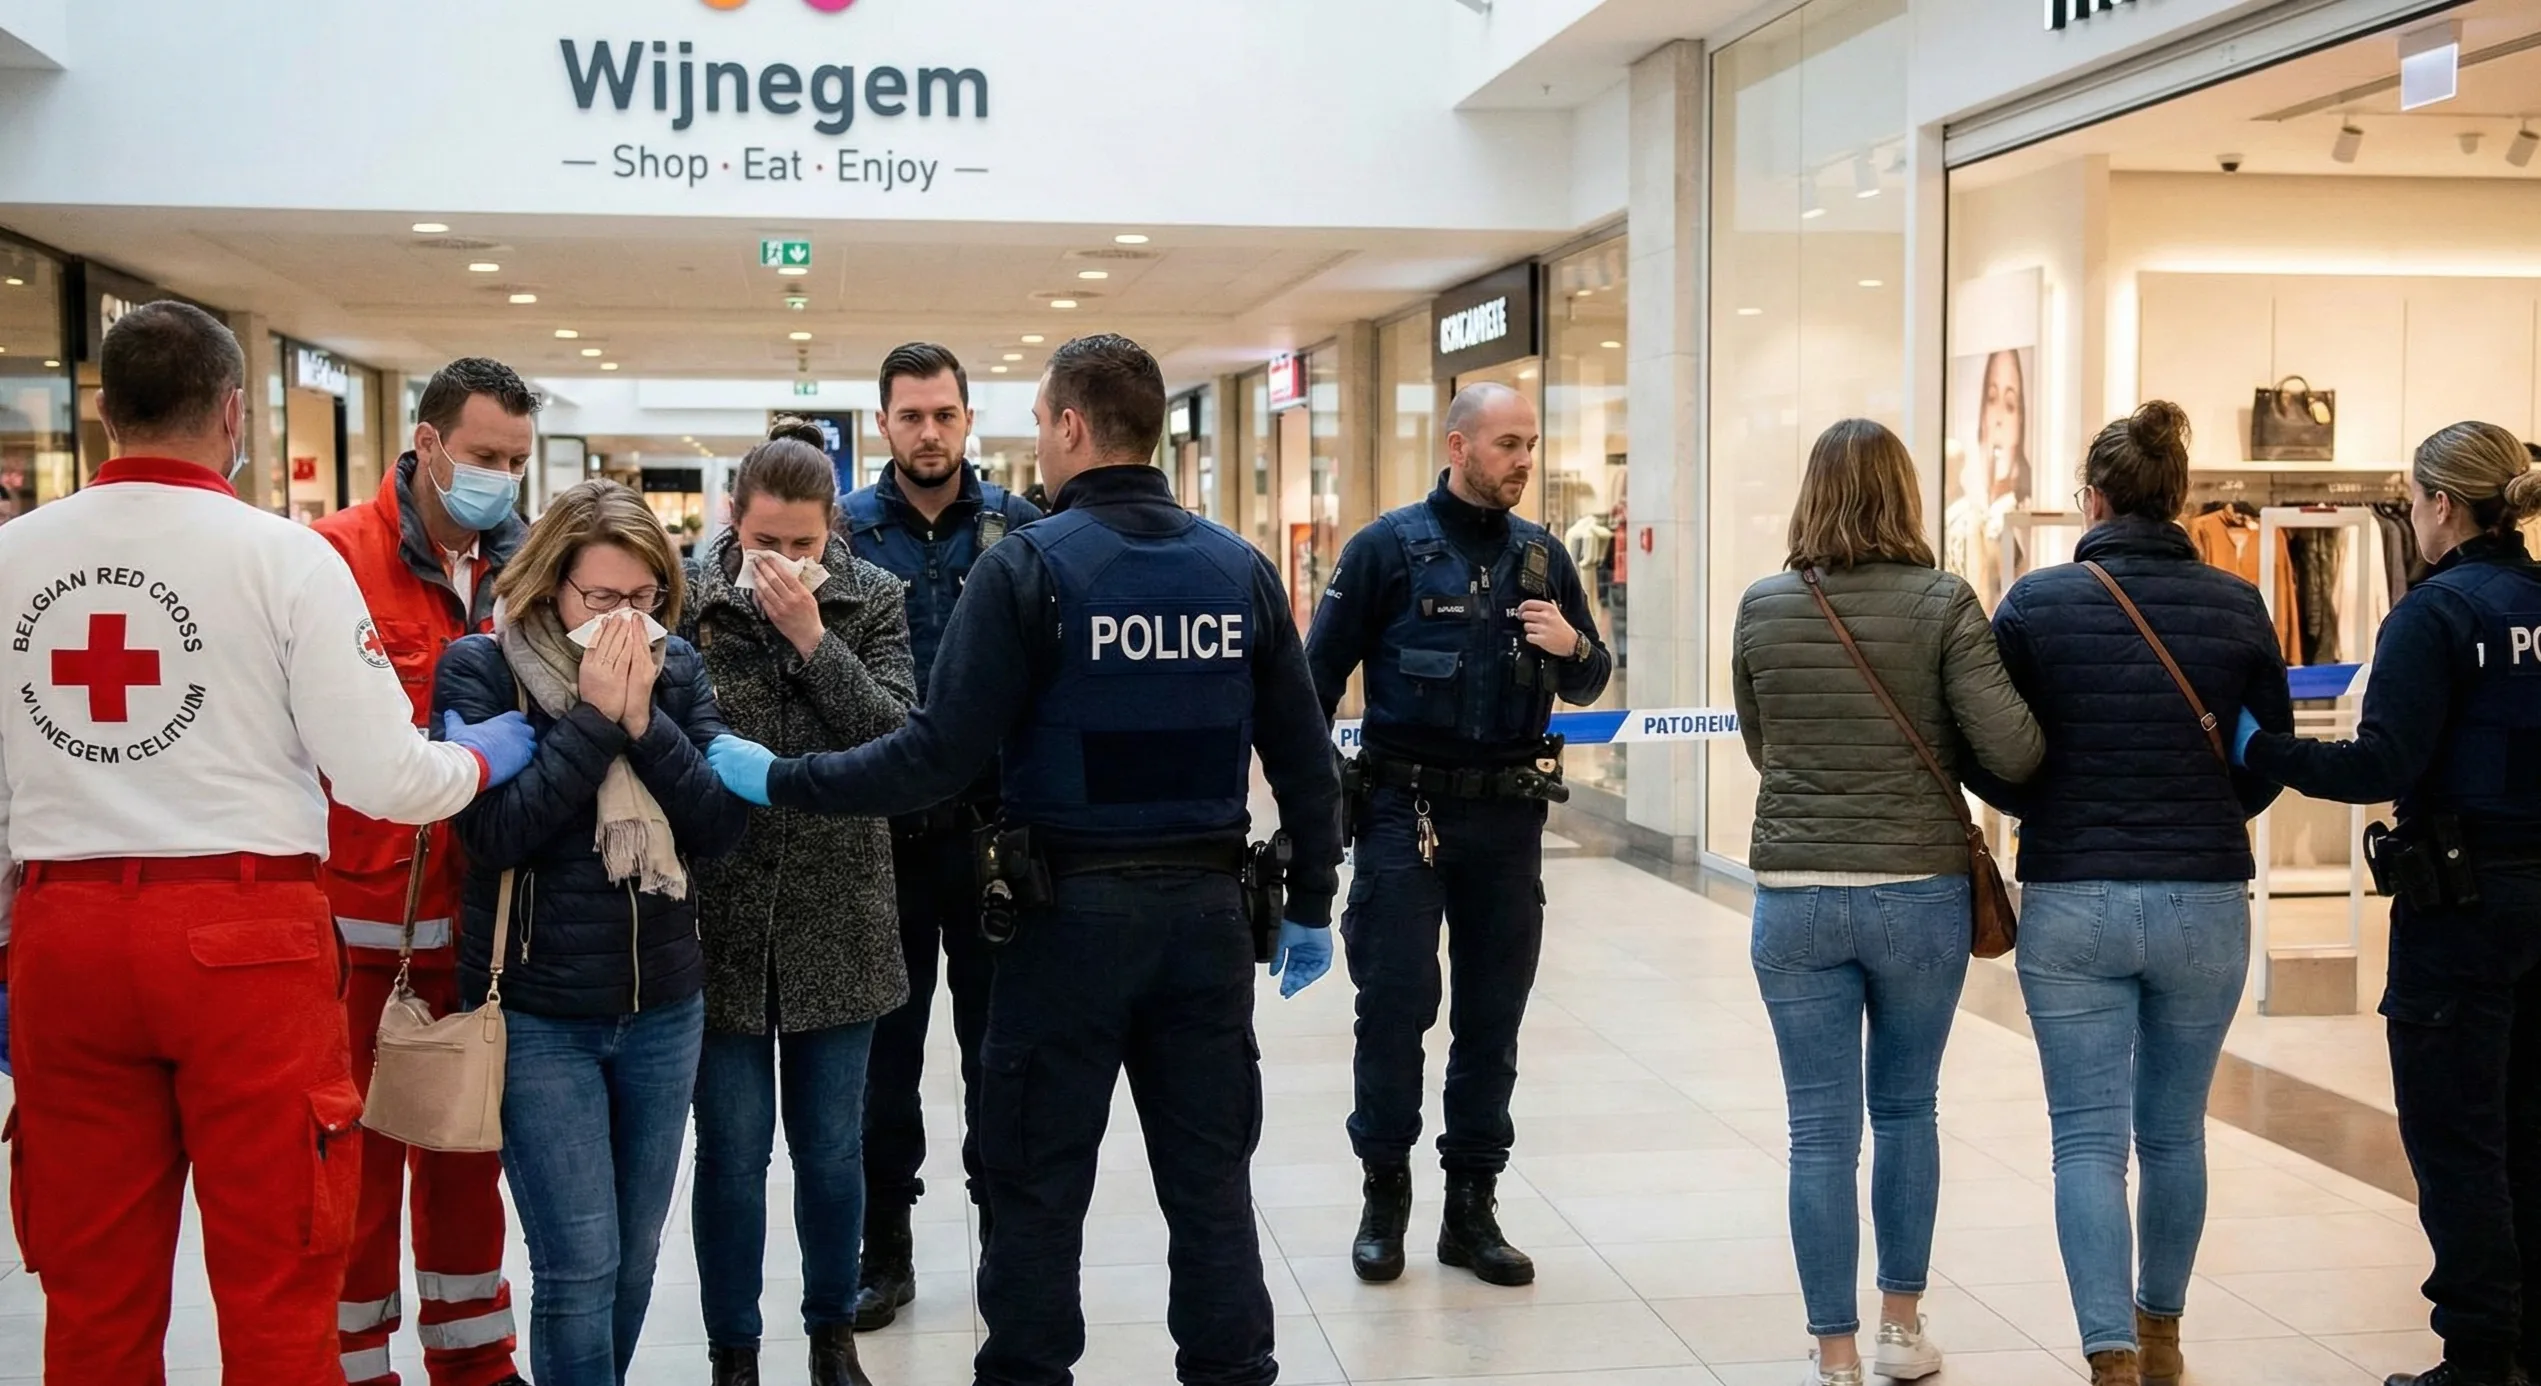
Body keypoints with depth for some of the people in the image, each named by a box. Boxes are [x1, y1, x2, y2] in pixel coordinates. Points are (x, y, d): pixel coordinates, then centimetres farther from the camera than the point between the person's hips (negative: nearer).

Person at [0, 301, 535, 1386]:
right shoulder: (284, 554, -7)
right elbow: (381, 777, -9)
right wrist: (485, 757, 12)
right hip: (243, 933, -4)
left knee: (93, 1294, 14)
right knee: (274, 1293, 6)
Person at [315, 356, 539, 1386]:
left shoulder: (514, 571, 10)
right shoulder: (336, 556, -10)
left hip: (475, 918, 6)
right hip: (360, 917, -6)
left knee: (467, 1149, 17)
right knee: (355, 1159, 5)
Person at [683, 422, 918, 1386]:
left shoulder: (871, 601, -1)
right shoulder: (684, 599, -5)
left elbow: (903, 740, -12)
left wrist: (812, 637, -18)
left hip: (836, 918, 1)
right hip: (720, 917, -1)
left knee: (832, 1147, 12)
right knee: (731, 1151, 7)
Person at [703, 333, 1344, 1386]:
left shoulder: (1027, 567, -11)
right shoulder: (1243, 570, 2)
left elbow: (939, 757, -15)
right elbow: (1304, 759, 3)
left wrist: (781, 781, -4)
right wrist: (1310, 903, 15)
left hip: (1074, 909, -4)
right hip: (1207, 906, 4)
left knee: (1040, 1183, 10)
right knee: (1209, 1179, 12)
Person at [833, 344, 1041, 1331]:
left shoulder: (1019, 529, 1)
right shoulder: (844, 531, 1)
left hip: (994, 827, 0)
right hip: (882, 829, 0)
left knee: (996, 1036, 11)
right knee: (885, 1044, 9)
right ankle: (884, 1245, 22)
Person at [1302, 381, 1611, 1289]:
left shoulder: (1543, 555, 9)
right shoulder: (1389, 547, -3)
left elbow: (1587, 685, 16)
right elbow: (1321, 674, -3)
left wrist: (1574, 648, -7)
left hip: (1509, 813, 4)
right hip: (1406, 805, -4)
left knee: (1494, 1014, 8)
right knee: (1393, 1005, -1)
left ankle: (1472, 1205, 19)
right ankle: (1385, 1194, 15)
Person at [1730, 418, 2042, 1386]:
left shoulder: (1762, 608, 0)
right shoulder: (1942, 602, -7)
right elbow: (2012, 751, -10)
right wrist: (1933, 748, 9)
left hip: (1795, 896, 1)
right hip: (1918, 893, 0)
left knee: (1820, 1128, 5)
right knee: (1906, 1108, 18)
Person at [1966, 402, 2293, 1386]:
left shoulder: (2037, 602, -6)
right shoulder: (2236, 606, -2)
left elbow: (1987, 759, -2)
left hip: (2071, 904, -2)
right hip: (2206, 905, 2)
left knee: (2089, 1141, 4)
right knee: (2173, 1132, 18)